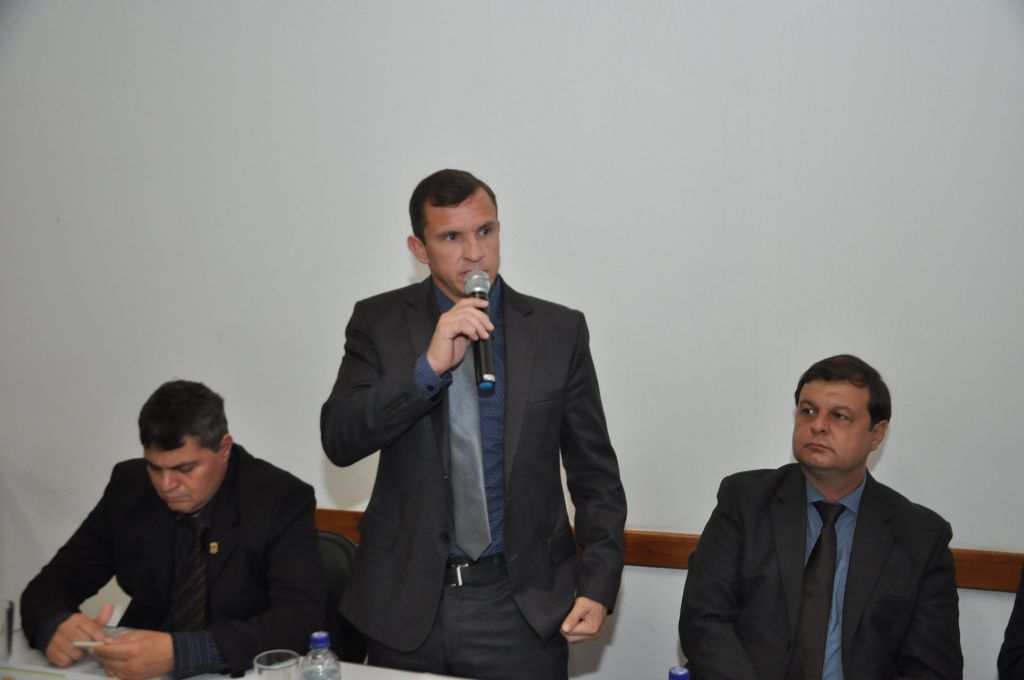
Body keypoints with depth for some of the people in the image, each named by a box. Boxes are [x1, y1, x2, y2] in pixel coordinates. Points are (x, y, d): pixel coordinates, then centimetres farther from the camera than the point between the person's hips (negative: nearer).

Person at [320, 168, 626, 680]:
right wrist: (430, 366, -22)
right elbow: (339, 440, -11)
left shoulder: (559, 331, 0)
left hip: (522, 604, 0)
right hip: (406, 600, 1)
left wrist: (598, 585, -5)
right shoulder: (379, 322, 0)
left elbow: (594, 474, 4)